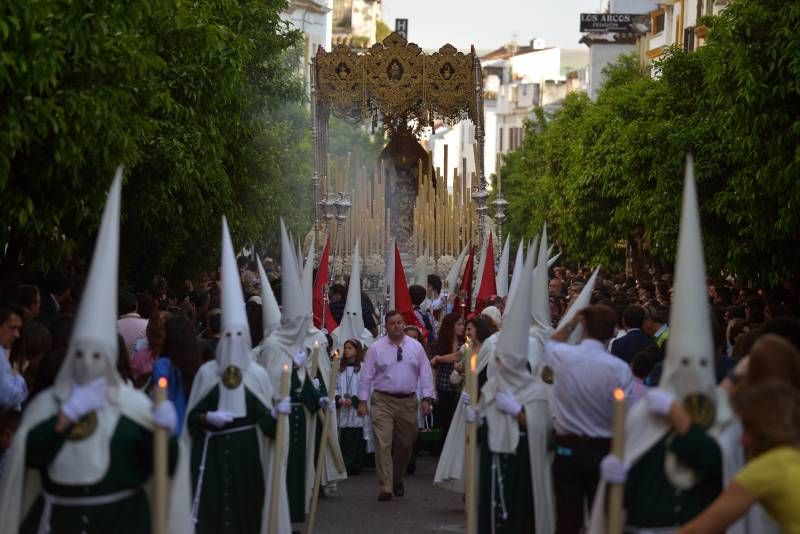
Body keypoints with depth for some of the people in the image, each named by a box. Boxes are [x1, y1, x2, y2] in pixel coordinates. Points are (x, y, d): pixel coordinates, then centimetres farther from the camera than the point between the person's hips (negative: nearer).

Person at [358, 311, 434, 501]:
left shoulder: (416, 347, 5)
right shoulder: (376, 348, -1)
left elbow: (425, 373, 7)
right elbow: (366, 375, 1)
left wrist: (427, 398, -1)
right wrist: (362, 401, -2)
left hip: (408, 401, 2)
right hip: (383, 401, -2)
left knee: (405, 445, 12)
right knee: (383, 444, -11)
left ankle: (397, 480, 33)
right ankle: (386, 487, -11)